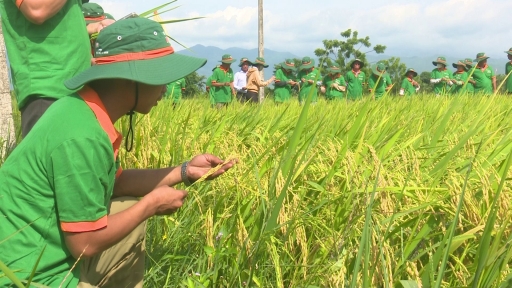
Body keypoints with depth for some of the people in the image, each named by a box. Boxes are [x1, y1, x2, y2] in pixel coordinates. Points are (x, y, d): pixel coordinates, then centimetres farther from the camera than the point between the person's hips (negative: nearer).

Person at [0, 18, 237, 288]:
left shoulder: (85, 110, -1)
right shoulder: (82, 137, -27)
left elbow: (115, 180, 11)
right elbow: (86, 243, -22)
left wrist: (184, 171, 5)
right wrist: (151, 204, -10)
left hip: (55, 254, 8)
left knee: (134, 212, 14)